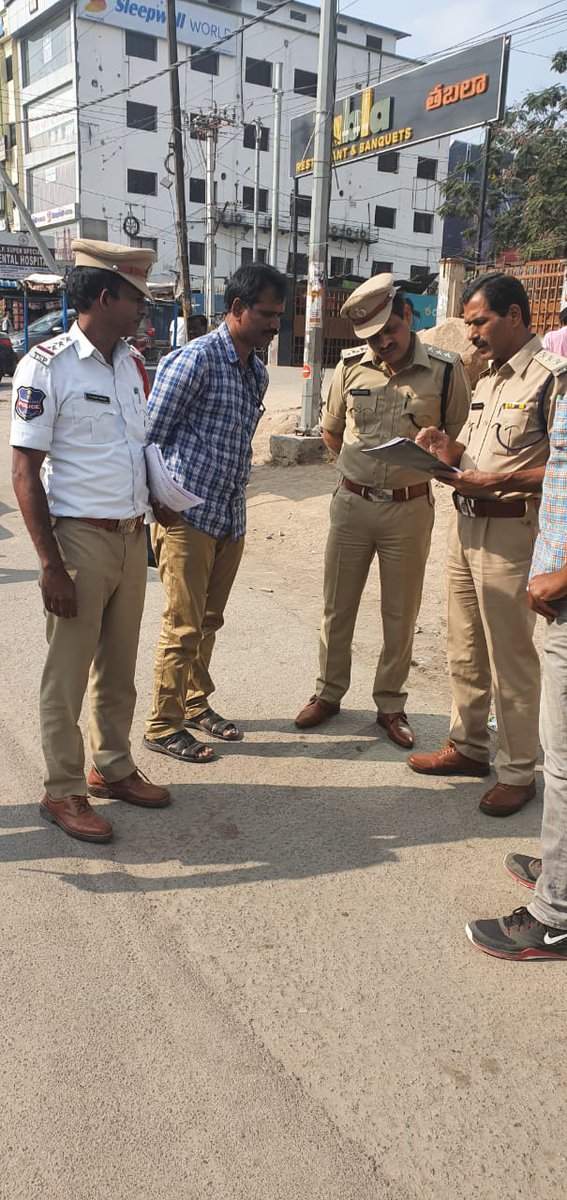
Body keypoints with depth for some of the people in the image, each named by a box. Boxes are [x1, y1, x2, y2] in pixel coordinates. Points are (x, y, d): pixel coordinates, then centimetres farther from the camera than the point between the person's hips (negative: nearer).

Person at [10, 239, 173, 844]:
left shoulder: (129, 363, 10)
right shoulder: (46, 366, -12)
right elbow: (25, 473, -14)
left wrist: (156, 500, 15)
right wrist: (52, 566, -17)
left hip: (132, 538, 7)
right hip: (80, 539, -7)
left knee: (119, 666, 17)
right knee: (67, 674, 5)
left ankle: (113, 767, 34)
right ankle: (62, 791, 20)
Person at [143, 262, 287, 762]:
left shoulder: (258, 372, 12)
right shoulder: (195, 359, -14)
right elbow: (149, 436, -12)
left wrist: (236, 503, 16)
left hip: (231, 518, 7)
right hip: (188, 515, -7)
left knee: (209, 621, 17)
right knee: (184, 626, 0)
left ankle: (196, 703, 34)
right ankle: (162, 726, 14)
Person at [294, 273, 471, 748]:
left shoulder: (446, 370, -8)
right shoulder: (351, 366, 0)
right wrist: (367, 467, 9)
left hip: (410, 509, -2)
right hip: (352, 504, 2)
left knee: (401, 614, 9)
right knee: (337, 607, 11)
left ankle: (391, 704, 26)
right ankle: (329, 692, 30)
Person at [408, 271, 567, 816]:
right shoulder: (488, 377, 15)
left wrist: (499, 481, -24)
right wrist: (451, 449, 1)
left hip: (510, 531, -8)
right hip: (466, 525, 8)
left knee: (510, 659, 2)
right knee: (464, 652, 17)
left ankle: (517, 771, 17)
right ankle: (468, 745, 33)